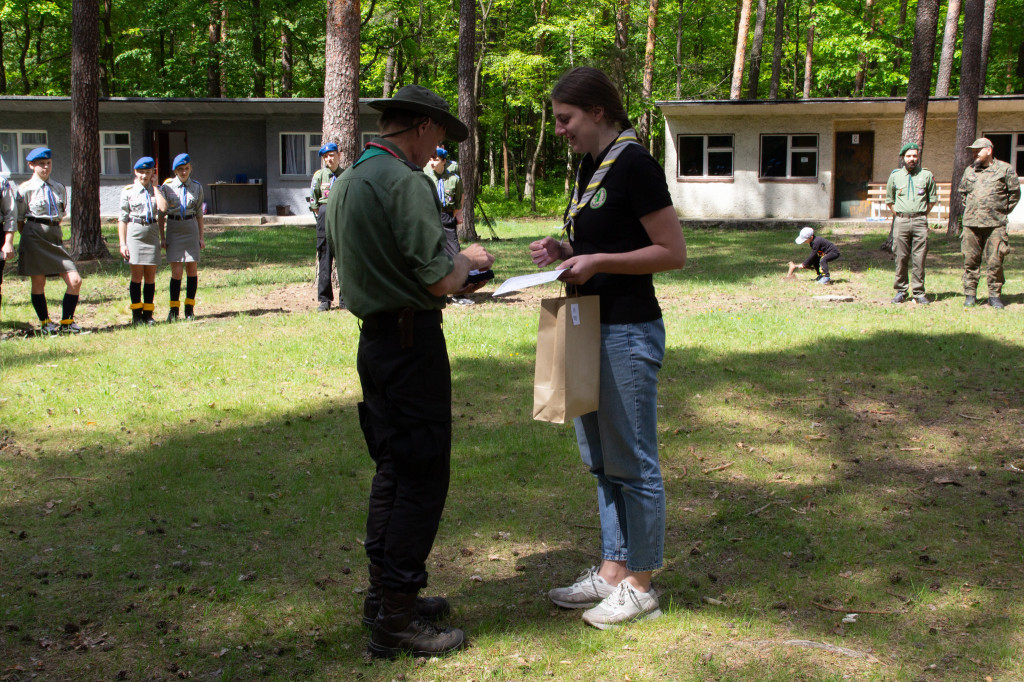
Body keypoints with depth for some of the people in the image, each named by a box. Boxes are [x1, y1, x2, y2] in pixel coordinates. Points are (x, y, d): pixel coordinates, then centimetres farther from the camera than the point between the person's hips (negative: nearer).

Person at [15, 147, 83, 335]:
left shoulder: (59, 188, 12)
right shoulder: (26, 189, -2)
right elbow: (19, 220, 2)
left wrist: (54, 231, 14)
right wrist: (29, 238, 4)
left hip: (55, 237, 4)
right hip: (34, 236, -4)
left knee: (75, 281, -5)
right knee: (38, 284, 2)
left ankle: (66, 322, 7)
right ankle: (45, 323, 18)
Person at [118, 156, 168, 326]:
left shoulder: (157, 190, 8)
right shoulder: (128, 191, 1)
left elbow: (163, 208, -12)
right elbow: (122, 218, 0)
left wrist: (155, 187, -4)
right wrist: (122, 243, -6)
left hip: (152, 233, 2)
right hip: (135, 233, -2)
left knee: (150, 276, 4)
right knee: (137, 275, -1)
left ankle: (148, 314, 12)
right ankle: (136, 314, 6)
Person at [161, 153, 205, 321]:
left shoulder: (197, 187, 6)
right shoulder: (167, 186, -1)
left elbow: (199, 213, 11)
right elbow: (161, 214, 3)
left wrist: (201, 237, 8)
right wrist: (162, 237, -1)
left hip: (191, 228, 2)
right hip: (173, 228, -2)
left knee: (192, 269, 1)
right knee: (176, 271, -7)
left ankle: (189, 309, 12)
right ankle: (173, 309, 4)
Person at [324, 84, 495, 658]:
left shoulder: (347, 182, 13)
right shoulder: (406, 182, -17)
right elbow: (439, 280, -20)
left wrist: (453, 264, 17)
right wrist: (468, 260, 1)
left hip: (375, 337, 10)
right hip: (412, 341, -10)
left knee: (394, 470, 18)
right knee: (423, 478, -4)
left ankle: (385, 594, 27)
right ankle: (396, 619, 0)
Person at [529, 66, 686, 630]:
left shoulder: (633, 165, -14)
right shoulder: (588, 167, 13)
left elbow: (673, 252, -15)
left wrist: (598, 261, -20)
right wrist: (564, 252, 6)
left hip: (629, 333, -10)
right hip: (593, 328, 10)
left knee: (632, 462, 0)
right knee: (601, 460, 15)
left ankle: (640, 585, 10)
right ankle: (612, 571, 26)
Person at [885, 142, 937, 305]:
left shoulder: (927, 175, 7)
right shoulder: (895, 175, 9)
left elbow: (932, 199, 15)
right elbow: (889, 200, 18)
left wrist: (922, 215, 10)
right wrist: (898, 215, 10)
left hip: (920, 222, -1)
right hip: (901, 222, 1)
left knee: (919, 259, -2)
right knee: (901, 258, 1)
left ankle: (919, 292, 3)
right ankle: (900, 291, 9)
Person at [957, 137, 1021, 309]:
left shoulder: (1005, 169, 2)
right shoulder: (969, 170, 13)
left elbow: (1015, 192, 7)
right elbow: (962, 191, 26)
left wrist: (1003, 211, 5)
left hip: (995, 224, -3)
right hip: (971, 224, 3)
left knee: (995, 262, -2)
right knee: (970, 260, 3)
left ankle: (994, 295, 6)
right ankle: (970, 294, 11)